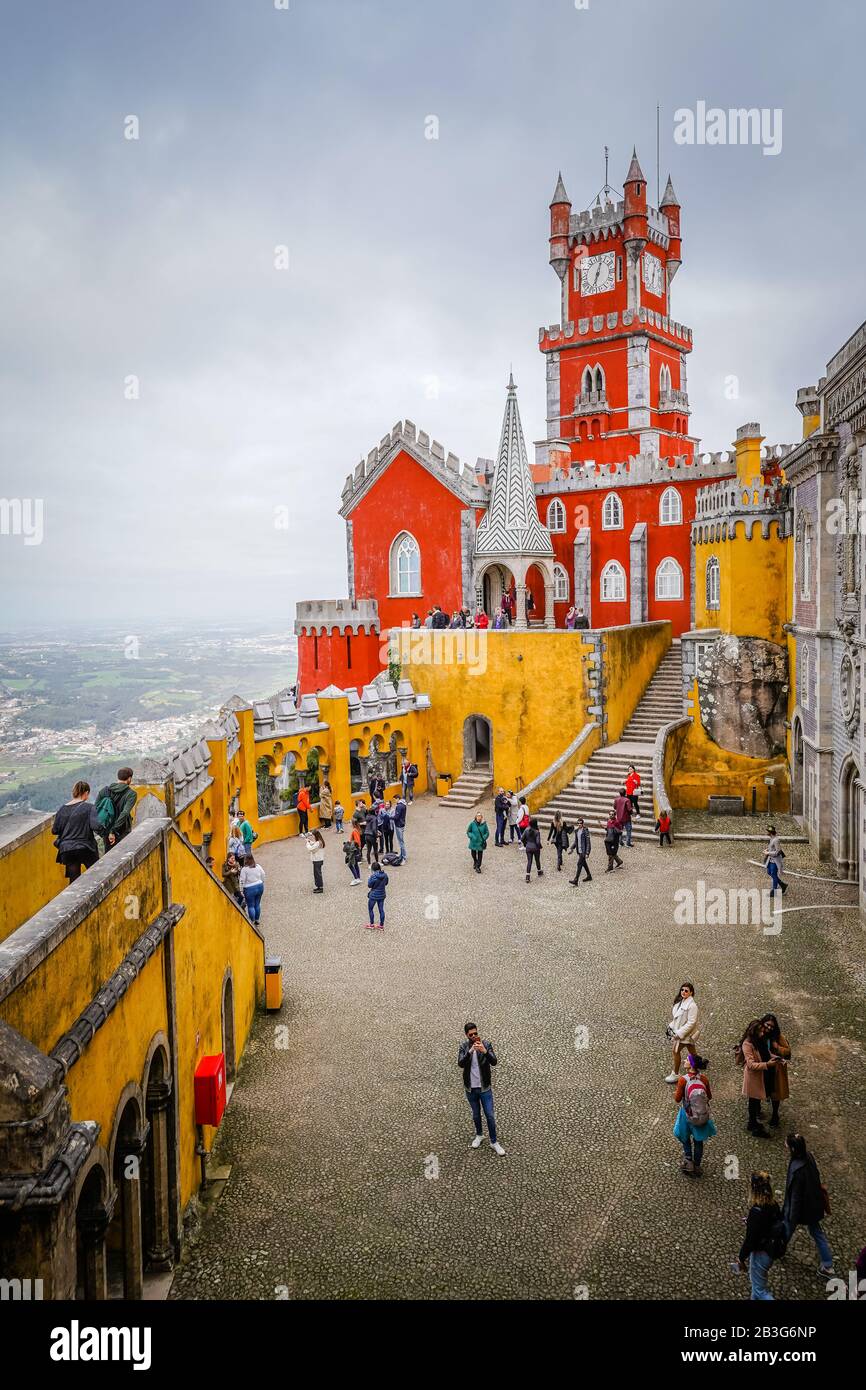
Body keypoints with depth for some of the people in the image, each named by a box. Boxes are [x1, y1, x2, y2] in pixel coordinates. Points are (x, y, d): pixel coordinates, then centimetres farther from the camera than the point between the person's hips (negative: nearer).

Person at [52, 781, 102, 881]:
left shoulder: (63, 809, 5)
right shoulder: (89, 807, -7)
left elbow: (55, 831, 8)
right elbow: (96, 826, -19)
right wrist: (102, 833, 1)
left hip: (66, 850, 4)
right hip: (86, 849, -4)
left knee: (74, 880, 8)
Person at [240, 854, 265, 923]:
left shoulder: (244, 869, -14)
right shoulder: (258, 866, -1)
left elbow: (242, 881, -12)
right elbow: (263, 876, 7)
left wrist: (241, 890, -3)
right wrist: (261, 883, 21)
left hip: (250, 889, -5)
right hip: (260, 886, 5)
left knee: (251, 906, 6)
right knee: (257, 904, 16)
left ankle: (252, 922, 10)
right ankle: (257, 920, 27)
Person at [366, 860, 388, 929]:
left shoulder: (373, 876, -23)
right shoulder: (385, 875, -6)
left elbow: (369, 885, -13)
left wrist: (369, 878, 0)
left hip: (373, 896, -5)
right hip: (382, 895, 5)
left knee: (370, 909, 15)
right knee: (381, 910, 14)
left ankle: (372, 924, 23)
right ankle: (381, 925, 22)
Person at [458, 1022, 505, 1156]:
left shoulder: (486, 1044, -12)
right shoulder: (464, 1046, -8)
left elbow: (494, 1062, -23)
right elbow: (460, 1064, -22)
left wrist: (485, 1051, -41)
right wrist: (470, 1051, -37)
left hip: (485, 1088, -2)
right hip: (471, 1088, 2)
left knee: (490, 1115, 3)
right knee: (476, 1115, 19)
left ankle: (494, 1142, 20)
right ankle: (479, 1136, 41)